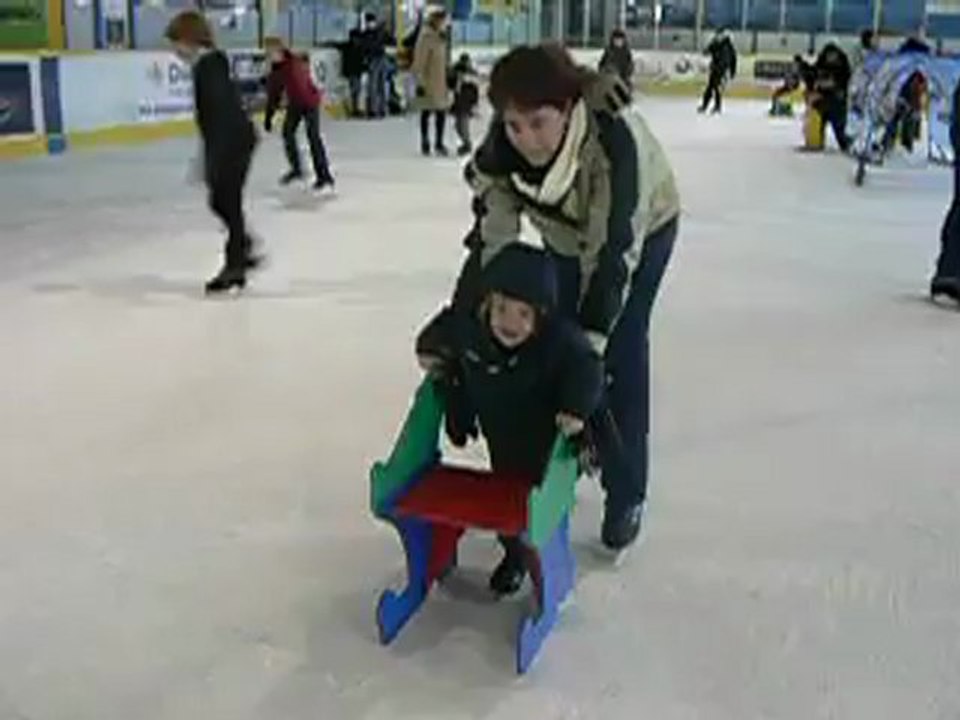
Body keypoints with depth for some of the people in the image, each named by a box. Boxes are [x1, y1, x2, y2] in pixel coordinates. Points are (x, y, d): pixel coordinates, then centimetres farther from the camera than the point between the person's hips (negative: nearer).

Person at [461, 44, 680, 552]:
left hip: (641, 228, -4)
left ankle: (626, 496, 7)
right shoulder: (502, 147, -30)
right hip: (566, 234, 5)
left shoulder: (613, 138, -44)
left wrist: (591, 339, -45)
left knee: (620, 354, -8)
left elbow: (615, 249, -43)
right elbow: (491, 238, -24)